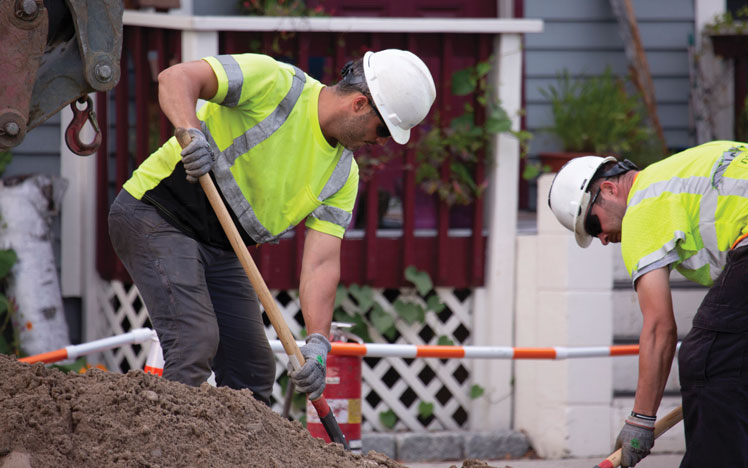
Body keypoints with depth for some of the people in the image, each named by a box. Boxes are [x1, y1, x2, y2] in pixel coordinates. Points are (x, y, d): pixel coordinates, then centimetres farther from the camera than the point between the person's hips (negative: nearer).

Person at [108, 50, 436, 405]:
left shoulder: (342, 176, 2)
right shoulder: (276, 85, -17)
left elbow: (321, 264, -6)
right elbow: (176, 78, -24)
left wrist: (317, 343, -21)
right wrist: (192, 133, -44)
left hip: (219, 251, 8)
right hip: (155, 216, -8)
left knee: (254, 369, 5)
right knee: (196, 340, -24)